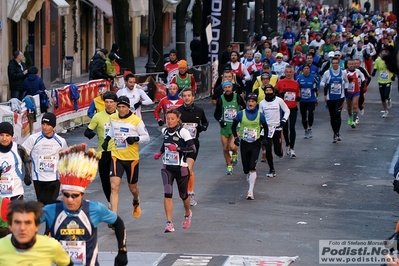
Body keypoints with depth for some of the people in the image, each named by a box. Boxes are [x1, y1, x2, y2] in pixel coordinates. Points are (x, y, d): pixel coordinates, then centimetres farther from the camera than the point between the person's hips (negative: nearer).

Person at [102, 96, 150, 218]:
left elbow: (146, 137, -6)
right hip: (116, 157, 2)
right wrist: (107, 139, 12)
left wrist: (135, 139, -24)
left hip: (132, 158, -2)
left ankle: (136, 203, 53)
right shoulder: (113, 118, 3)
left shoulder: (136, 120, -11)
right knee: (114, 187, -16)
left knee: (132, 187, 17)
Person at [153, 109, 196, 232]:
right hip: (167, 167, 3)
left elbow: (192, 149, -19)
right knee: (167, 193, -16)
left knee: (183, 194, 14)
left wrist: (177, 148, -27)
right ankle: (169, 223, -17)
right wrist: (160, 152, 8)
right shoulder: (165, 131, 4)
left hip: (181, 168, -3)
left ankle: (187, 213, 47)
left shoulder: (183, 132, -14)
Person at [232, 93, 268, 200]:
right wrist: (236, 137, 2)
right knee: (246, 169, 6)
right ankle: (249, 178, 39)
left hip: (255, 144, -2)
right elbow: (233, 126, 10)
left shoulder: (260, 115, -2)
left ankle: (250, 191, -16)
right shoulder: (241, 114, -1)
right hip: (244, 143, 2)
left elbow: (265, 127, 11)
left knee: (252, 167, -15)